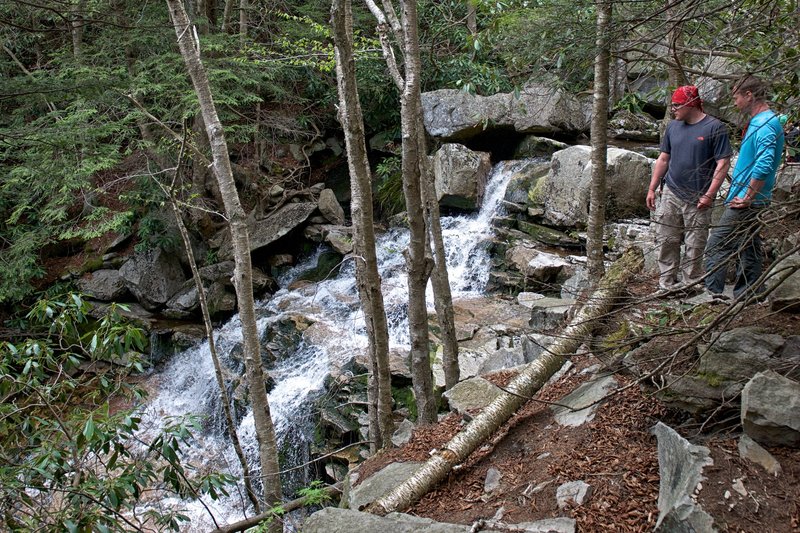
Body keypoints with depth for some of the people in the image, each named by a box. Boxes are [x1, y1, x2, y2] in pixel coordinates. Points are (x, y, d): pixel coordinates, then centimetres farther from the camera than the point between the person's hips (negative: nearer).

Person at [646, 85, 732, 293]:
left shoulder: (715, 128, -7)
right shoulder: (673, 127, 10)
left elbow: (723, 163, -9)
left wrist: (709, 195, -14)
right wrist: (652, 189, 13)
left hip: (697, 200, -5)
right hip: (671, 194, 5)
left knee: (694, 245, 3)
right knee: (666, 241, 4)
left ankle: (690, 284, 16)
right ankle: (667, 284, 14)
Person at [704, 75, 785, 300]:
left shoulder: (765, 125, -17)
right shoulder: (760, 121, 15)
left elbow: (764, 165, -29)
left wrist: (748, 197, -22)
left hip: (747, 202, -10)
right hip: (753, 201, 10)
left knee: (717, 247, -7)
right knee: (749, 250, 14)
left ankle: (712, 294, -5)